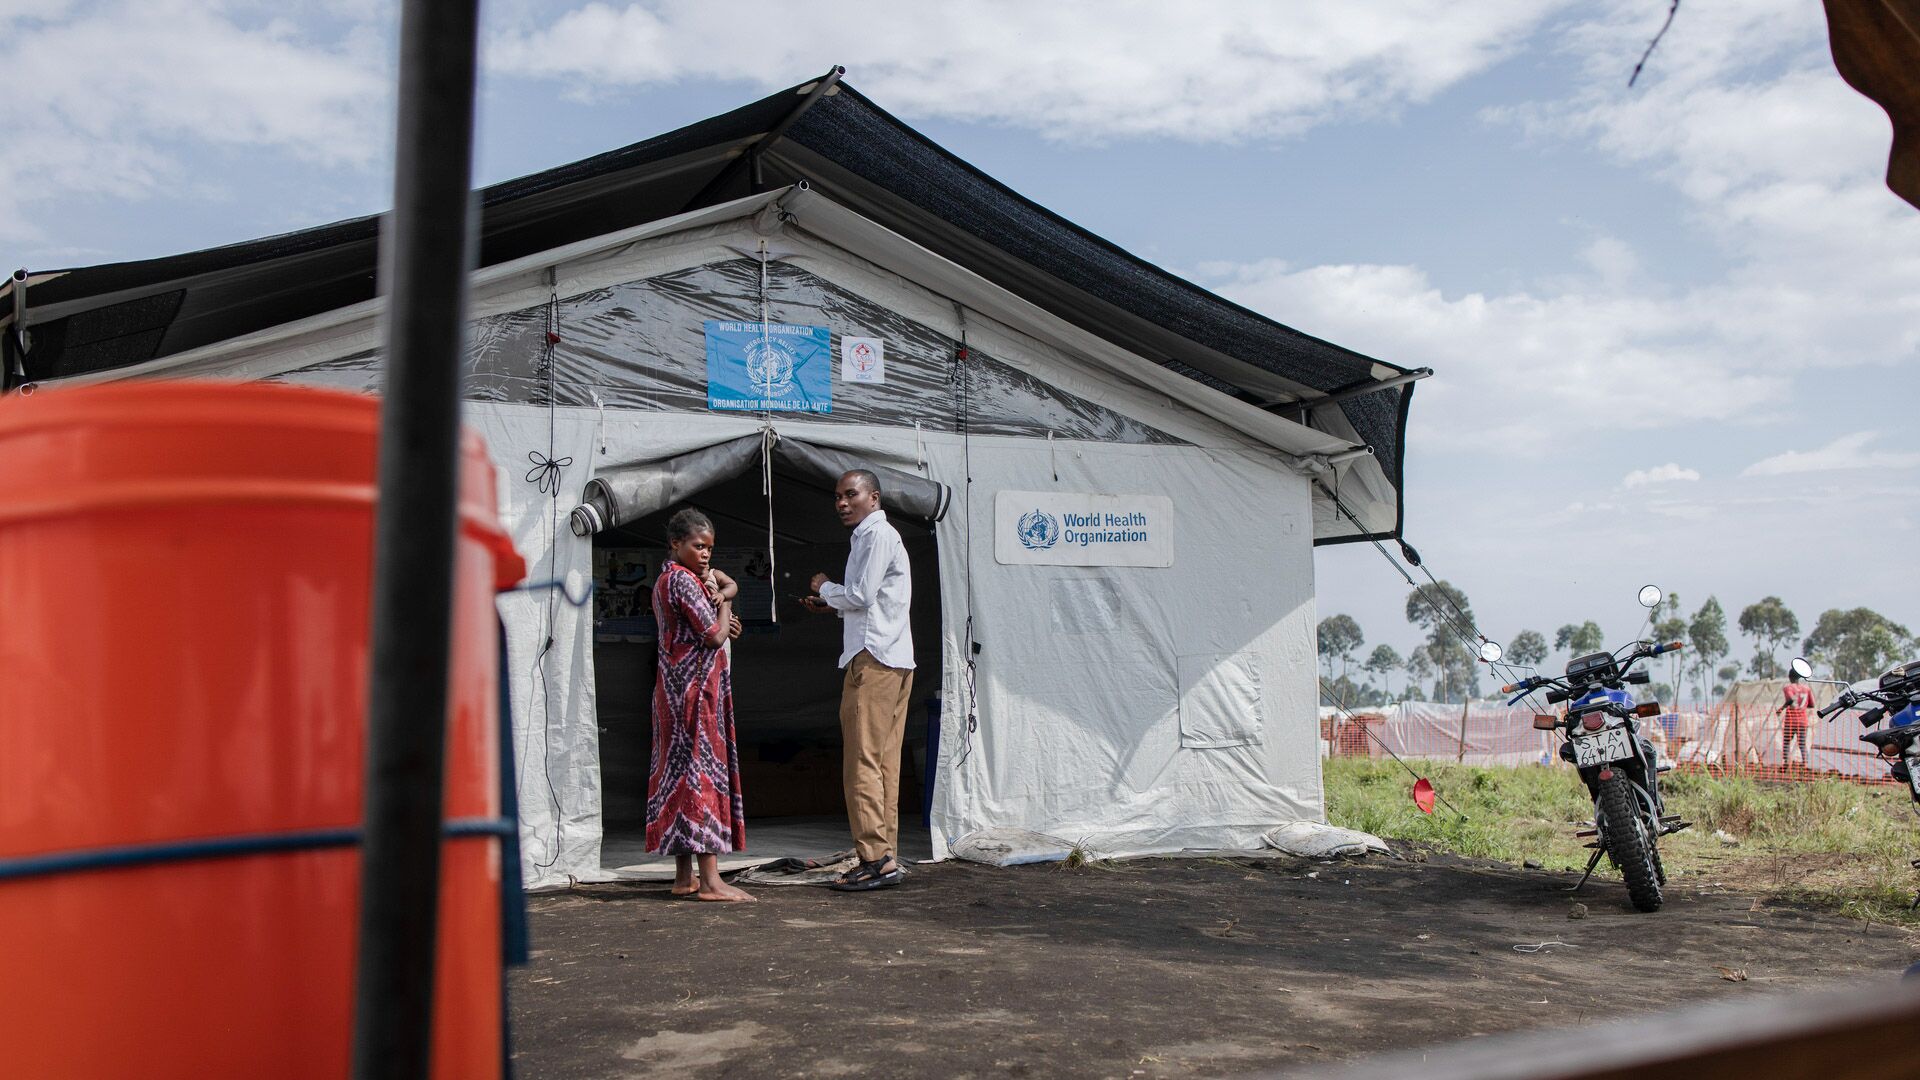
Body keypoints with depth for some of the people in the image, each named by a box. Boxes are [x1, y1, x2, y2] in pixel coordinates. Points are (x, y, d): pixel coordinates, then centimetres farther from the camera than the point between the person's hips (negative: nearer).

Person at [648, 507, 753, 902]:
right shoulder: (684, 580, -13)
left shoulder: (664, 580, 17)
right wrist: (723, 602, 0)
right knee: (704, 772, -10)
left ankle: (684, 877, 13)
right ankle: (710, 880, -11)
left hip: (675, 688, 10)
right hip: (695, 687, -10)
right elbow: (715, 636, -16)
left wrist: (718, 600, 5)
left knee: (679, 772, 9)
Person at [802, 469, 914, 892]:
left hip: (873, 658, -10)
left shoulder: (877, 534, -7)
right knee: (884, 762, 8)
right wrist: (831, 604, 18)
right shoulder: (875, 535, 24)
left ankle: (876, 858, -11)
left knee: (864, 761, -11)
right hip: (893, 660, 10)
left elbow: (861, 594, -14)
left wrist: (825, 589, 3)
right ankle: (886, 858, 10)